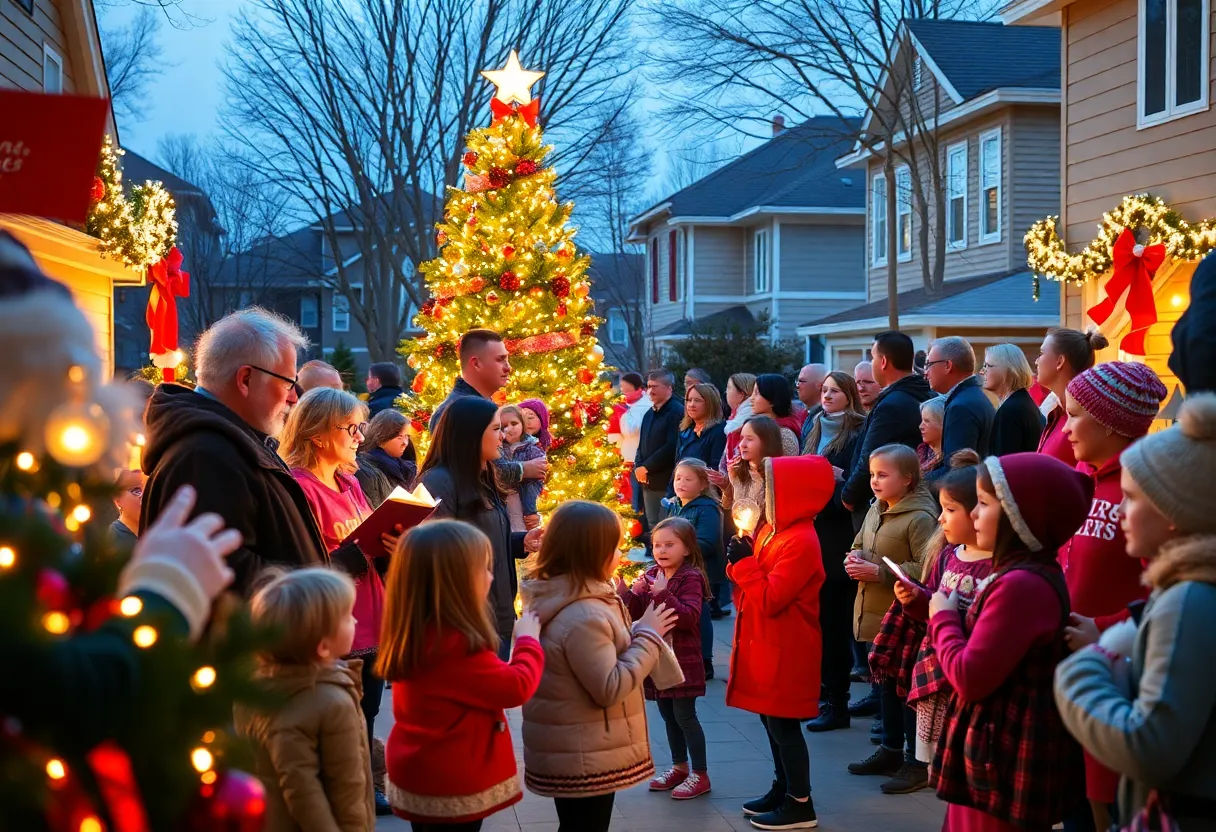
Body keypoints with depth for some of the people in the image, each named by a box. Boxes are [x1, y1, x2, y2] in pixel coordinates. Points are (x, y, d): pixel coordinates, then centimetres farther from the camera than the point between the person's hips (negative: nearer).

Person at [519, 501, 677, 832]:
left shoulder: (555, 599, 5)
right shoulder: (583, 616, -28)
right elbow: (610, 689, -25)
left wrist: (636, 632, 4)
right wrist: (648, 636, -18)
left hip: (567, 751, 10)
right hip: (584, 759, -10)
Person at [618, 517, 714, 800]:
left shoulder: (690, 578, -14)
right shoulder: (651, 575, 7)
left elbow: (689, 617, -25)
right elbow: (636, 612, 8)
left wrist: (663, 594, -32)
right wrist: (625, 594, -12)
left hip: (683, 660, -7)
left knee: (684, 715, -3)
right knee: (668, 714, 16)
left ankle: (700, 775, 7)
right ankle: (680, 767, 30)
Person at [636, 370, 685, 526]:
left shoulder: (677, 412, -10)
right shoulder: (649, 414, 18)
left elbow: (672, 447, -19)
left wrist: (646, 467, -14)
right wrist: (638, 467, 1)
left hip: (668, 481, -9)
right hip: (648, 481, 9)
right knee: (653, 525, 12)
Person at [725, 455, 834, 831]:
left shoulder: (800, 542, -22)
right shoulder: (773, 530, 7)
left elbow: (769, 600, -26)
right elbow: (758, 583, 14)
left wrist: (743, 563, -19)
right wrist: (741, 558, -4)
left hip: (785, 650, -10)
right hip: (766, 644, 10)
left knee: (783, 723, -1)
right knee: (771, 719, 18)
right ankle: (782, 788, 30)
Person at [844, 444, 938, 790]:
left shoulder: (920, 517, -17)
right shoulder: (876, 510, 8)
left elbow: (927, 569, -24)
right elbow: (859, 544, 23)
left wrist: (878, 572, -23)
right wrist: (853, 560, 0)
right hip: (876, 614, 8)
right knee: (885, 683, 18)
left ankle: (917, 762, 10)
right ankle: (891, 750, 32)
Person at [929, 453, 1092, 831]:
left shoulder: (1021, 584, -25)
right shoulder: (1033, 574, 8)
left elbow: (970, 678, -23)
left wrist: (943, 619, -8)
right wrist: (951, 617, 2)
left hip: (1005, 760, -10)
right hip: (1004, 753, 10)